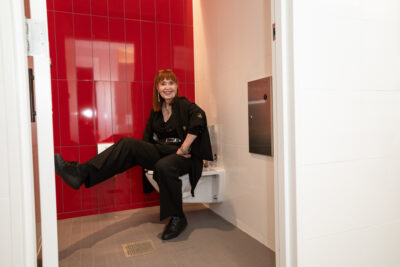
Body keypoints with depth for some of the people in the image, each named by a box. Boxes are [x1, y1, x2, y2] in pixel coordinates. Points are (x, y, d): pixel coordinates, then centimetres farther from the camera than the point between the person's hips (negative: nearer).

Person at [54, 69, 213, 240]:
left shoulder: (184, 105, -5)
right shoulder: (156, 110, 15)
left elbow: (198, 118, -28)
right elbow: (148, 137, 17)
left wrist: (183, 148, -27)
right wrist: (145, 154, -2)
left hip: (184, 157, -6)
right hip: (161, 151, 6)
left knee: (164, 167, -37)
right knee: (128, 144, -12)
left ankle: (177, 219, -19)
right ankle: (80, 173, -21)